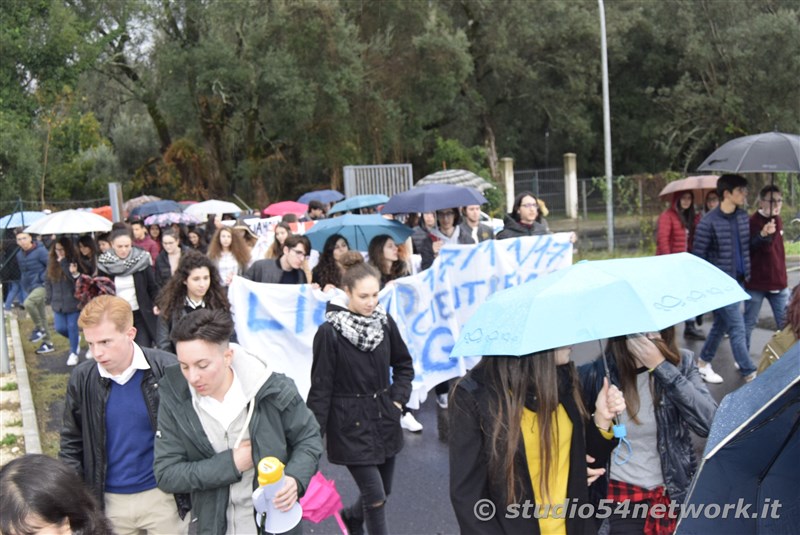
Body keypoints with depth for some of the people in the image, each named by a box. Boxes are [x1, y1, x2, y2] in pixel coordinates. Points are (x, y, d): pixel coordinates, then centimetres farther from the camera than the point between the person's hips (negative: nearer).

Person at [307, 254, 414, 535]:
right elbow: (321, 387, -13)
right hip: (351, 425, -5)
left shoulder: (384, 321, -2)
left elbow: (404, 365, 12)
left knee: (382, 491, 17)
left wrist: (398, 399, 0)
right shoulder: (329, 332, -16)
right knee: (375, 497, -5)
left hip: (384, 420, 5)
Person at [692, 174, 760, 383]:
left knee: (721, 324, 17)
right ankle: (750, 373, 5)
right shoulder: (708, 222, -16)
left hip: (738, 281, 7)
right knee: (737, 329, -4)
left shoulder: (743, 217, 6)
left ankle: (703, 362, 32)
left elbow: (746, 246, 14)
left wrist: (762, 236, -6)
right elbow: (698, 257, -11)